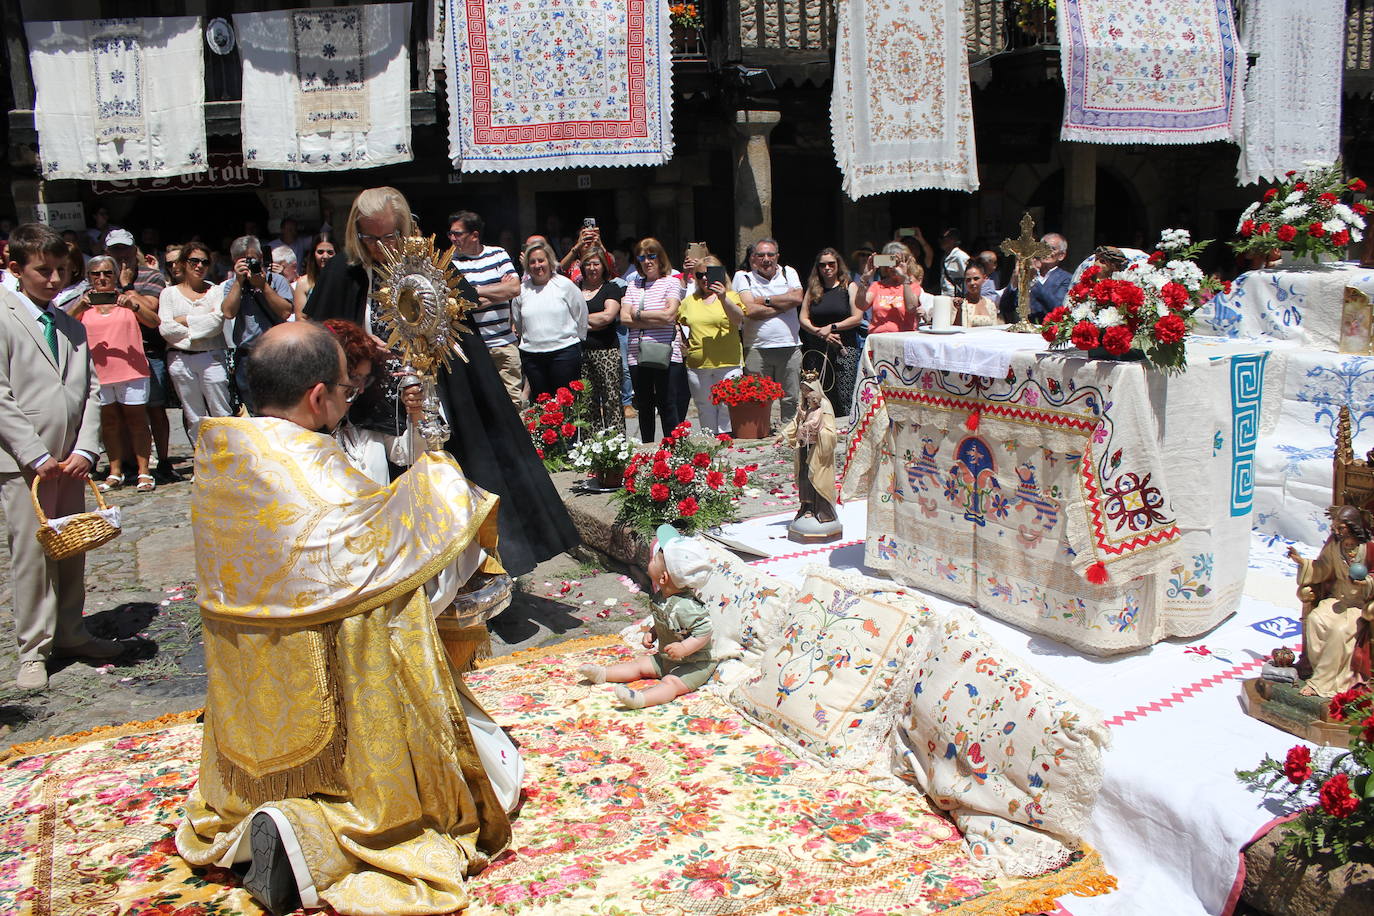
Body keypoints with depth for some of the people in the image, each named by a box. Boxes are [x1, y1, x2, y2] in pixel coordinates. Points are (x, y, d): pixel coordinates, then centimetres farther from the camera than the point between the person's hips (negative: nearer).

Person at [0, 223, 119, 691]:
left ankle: (70, 633, 26)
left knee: (73, 550, 11)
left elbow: (91, 391, 9)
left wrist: (85, 450, -3)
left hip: (70, 461, 5)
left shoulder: (72, 326, 13)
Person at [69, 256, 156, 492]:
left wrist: (134, 307, -23)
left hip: (131, 370, -2)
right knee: (108, 422, 9)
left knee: (137, 420, 0)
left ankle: (144, 472, 3)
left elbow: (154, 322, -5)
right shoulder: (85, 304, 9)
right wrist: (78, 308, -22)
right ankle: (115, 472, 15)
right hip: (97, 373, 2)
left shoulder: (127, 299, 6)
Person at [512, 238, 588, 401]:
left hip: (564, 351, -3)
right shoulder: (521, 290, 7)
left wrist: (576, 339, 11)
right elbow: (517, 322, 19)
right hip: (531, 354, 3)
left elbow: (581, 314, 7)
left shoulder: (564, 284, 0)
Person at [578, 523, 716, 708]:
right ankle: (602, 674, 14)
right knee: (640, 665, 10)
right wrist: (651, 633, 3)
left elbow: (704, 631, -31)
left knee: (671, 682, -30)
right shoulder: (661, 598, 0)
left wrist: (684, 648, -37)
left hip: (694, 664, -10)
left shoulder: (686, 606, -32)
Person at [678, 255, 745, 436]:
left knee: (727, 408, -6)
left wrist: (723, 299, -27)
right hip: (697, 365, 4)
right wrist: (683, 342, 10)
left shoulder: (731, 296, 4)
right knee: (705, 411, 9)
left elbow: (739, 319, -13)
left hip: (728, 363, -3)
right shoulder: (690, 300, 15)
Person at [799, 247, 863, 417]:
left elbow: (857, 318, -3)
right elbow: (803, 319, 9)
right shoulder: (813, 289, 14)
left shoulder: (849, 287, 5)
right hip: (817, 350, 3)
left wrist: (832, 327, -11)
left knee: (844, 397, -9)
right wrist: (819, 332, -9)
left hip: (844, 350, -3)